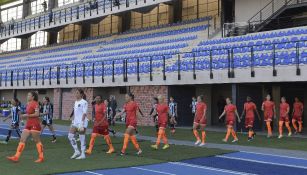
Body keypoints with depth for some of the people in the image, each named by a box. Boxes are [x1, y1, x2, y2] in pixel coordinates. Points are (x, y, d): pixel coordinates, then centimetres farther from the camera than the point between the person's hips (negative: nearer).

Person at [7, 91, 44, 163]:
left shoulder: (35, 103, -10)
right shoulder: (28, 104, 16)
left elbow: (37, 114, -20)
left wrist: (27, 115, -16)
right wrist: (24, 116, 10)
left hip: (34, 125, -9)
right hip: (28, 125, 9)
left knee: (37, 141, -1)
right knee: (22, 140, 1)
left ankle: (41, 158, 9)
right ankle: (16, 157, -1)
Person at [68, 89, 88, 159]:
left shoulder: (84, 102, -10)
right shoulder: (76, 102, 14)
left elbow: (84, 113, -15)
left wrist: (82, 123, -21)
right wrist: (72, 121, 16)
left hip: (82, 122, -8)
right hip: (75, 122, 8)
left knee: (82, 138, -3)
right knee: (70, 136, 3)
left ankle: (82, 154, 6)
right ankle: (76, 151, 14)